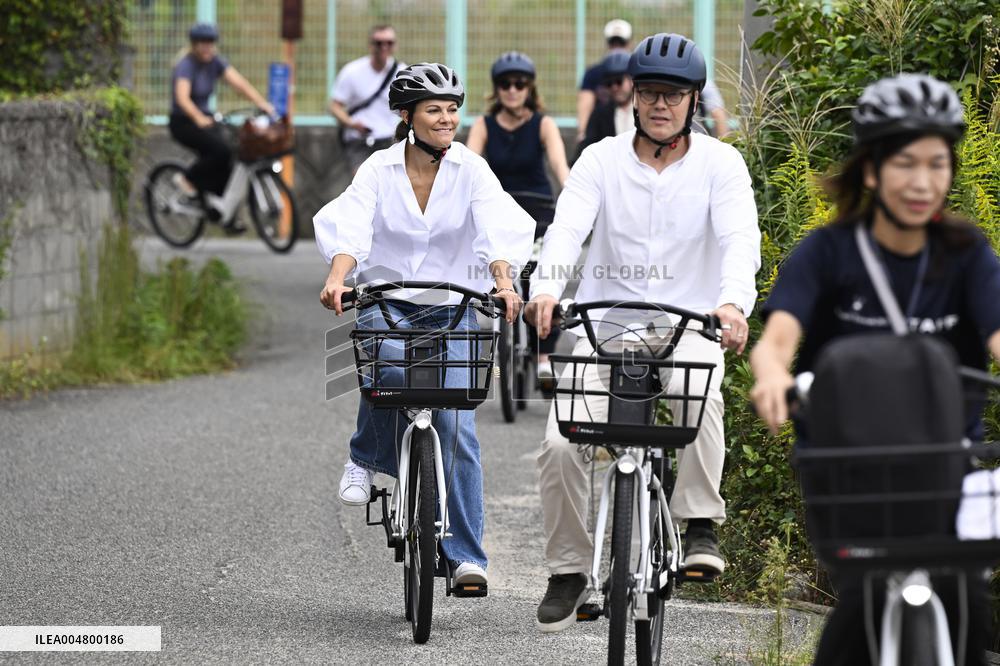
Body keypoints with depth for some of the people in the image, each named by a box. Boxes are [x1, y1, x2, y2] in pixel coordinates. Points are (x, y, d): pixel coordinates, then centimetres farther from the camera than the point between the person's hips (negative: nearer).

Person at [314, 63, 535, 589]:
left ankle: (465, 554, -3)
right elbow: (350, 226, -21)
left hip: (451, 308, 1)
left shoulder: (471, 170, -6)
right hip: (385, 300, 0)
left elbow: (497, 228, -20)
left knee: (457, 427, -10)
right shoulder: (379, 169, -6)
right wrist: (337, 279, -40)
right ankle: (367, 457, -6)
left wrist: (504, 282, -39)